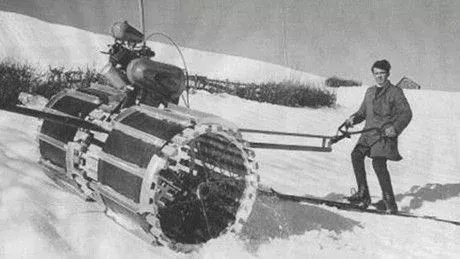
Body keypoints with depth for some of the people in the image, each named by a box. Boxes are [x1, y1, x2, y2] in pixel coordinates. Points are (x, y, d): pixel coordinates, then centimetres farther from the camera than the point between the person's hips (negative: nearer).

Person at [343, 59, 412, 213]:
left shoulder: (395, 92, 1)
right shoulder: (370, 92, 21)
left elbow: (406, 113, -5)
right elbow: (363, 111, 27)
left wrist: (395, 127, -22)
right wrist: (354, 118, 5)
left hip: (385, 134, -6)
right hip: (369, 133, 6)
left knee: (378, 163, -19)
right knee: (356, 155, -13)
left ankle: (389, 202, -8)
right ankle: (363, 194, -4)